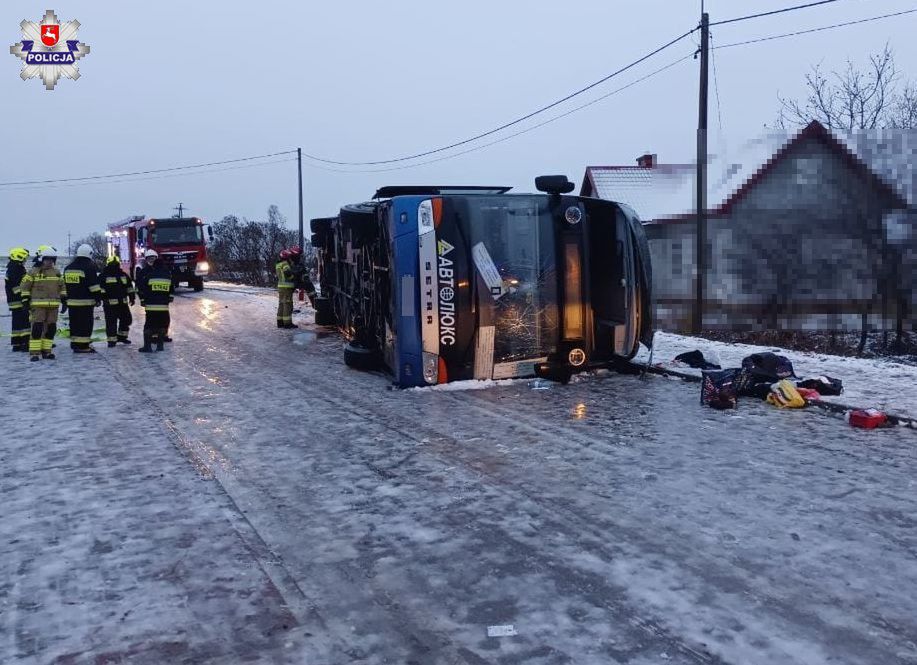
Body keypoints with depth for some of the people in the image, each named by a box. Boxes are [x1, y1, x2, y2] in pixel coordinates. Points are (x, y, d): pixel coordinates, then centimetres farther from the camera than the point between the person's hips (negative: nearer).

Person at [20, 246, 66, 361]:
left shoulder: (57, 273, 12)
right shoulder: (34, 272, -2)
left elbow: (62, 287, 19)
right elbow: (25, 286, 0)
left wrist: (64, 301, 13)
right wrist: (25, 300, -5)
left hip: (53, 305, 5)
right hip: (38, 305, -5)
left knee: (51, 328, 6)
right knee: (37, 328, -10)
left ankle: (46, 351, 15)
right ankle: (34, 352, -8)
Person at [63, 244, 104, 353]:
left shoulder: (68, 268, 16)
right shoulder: (89, 267, -8)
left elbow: (65, 284, 21)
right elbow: (94, 286, -13)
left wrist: (66, 299, 26)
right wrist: (98, 299, -8)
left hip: (72, 301, 7)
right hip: (86, 302, -7)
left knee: (75, 324, 12)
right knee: (86, 324, -6)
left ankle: (75, 344, 16)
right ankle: (83, 346, -9)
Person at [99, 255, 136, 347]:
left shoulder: (124, 275, 13)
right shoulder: (104, 275, -2)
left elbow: (130, 287, 18)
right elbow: (100, 288, -6)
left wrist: (132, 297, 12)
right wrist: (103, 298, -14)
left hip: (123, 303, 5)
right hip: (110, 304, -5)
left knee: (126, 319, 11)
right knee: (111, 322, -4)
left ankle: (121, 336, 26)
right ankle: (111, 340, 3)